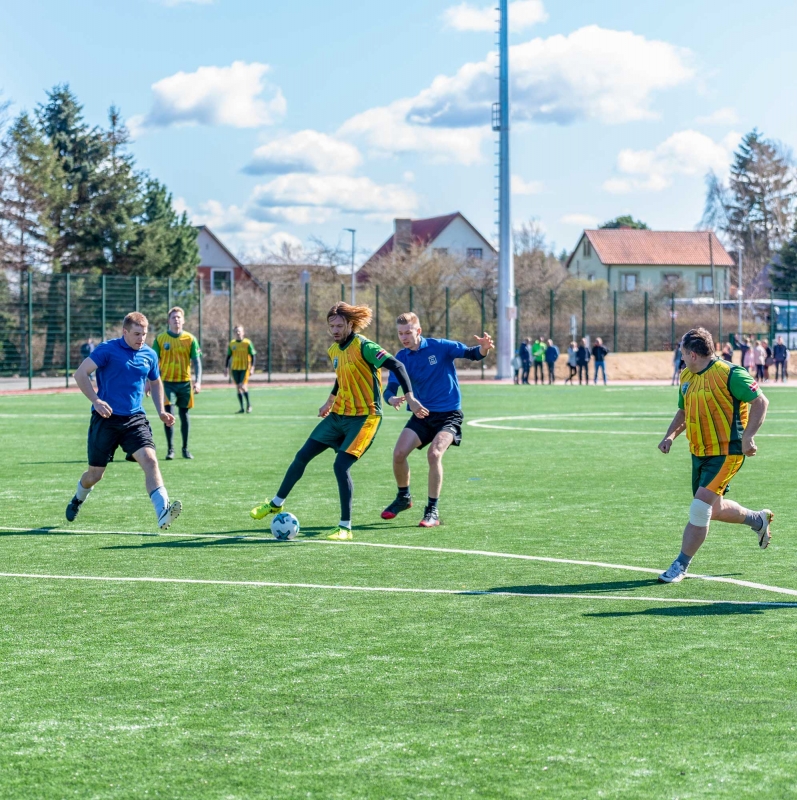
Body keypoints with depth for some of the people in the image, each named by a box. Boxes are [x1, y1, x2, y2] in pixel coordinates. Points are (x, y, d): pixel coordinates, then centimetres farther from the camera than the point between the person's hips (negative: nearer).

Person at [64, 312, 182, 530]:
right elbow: (80, 374, -13)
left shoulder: (149, 355, 7)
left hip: (135, 419, 3)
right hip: (106, 419, -3)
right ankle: (78, 499, 43)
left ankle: (162, 513, -33)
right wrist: (96, 400, -25)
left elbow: (155, 383, 24)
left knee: (150, 460, -21)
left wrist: (161, 411, 11)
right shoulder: (107, 349, -9)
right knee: (95, 474, 8)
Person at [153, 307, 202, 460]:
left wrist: (198, 381, -11)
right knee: (168, 414, -10)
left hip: (185, 382, 1)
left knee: (184, 414, 8)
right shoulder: (160, 339, 1)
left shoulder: (190, 339, 1)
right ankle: (170, 449, -2)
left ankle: (185, 448, 20)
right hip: (167, 382, -1)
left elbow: (196, 361, 0)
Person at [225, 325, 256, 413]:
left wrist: (252, 367, -11)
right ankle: (242, 408, 10)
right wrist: (226, 368, 10)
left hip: (245, 368, -4)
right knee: (238, 387, 4)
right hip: (235, 368, 4)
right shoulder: (232, 344, 6)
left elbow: (252, 356, -4)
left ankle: (248, 404, 5)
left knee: (243, 386, -16)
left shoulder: (247, 343, -5)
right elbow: (228, 356, 13)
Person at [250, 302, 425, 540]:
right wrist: (330, 402, 38)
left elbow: (396, 366, -23)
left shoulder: (363, 347, -17)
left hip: (364, 417, -8)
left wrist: (410, 398, -30)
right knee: (302, 456, 10)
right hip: (338, 414, 8)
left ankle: (345, 528, -10)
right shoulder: (334, 350, 8)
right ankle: (276, 504, 28)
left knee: (341, 465, -20)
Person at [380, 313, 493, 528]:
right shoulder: (401, 358, -1)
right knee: (399, 453, -10)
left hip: (449, 414, -4)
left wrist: (484, 347, -37)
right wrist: (392, 399, -31)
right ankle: (404, 497, 19)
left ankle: (432, 511, -13)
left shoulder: (440, 347, -11)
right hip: (422, 414, 4)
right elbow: (390, 389, -6)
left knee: (434, 453, -25)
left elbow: (472, 354, -13)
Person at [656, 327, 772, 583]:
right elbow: (683, 411, 21)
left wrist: (747, 436, -25)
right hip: (699, 453, 9)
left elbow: (760, 402, -15)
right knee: (714, 509, 18)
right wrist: (670, 435, 2)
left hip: (725, 452, -9)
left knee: (700, 508, -14)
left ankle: (681, 566, -4)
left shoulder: (729, 374, -16)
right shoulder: (686, 377, 8)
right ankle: (758, 519, 44)